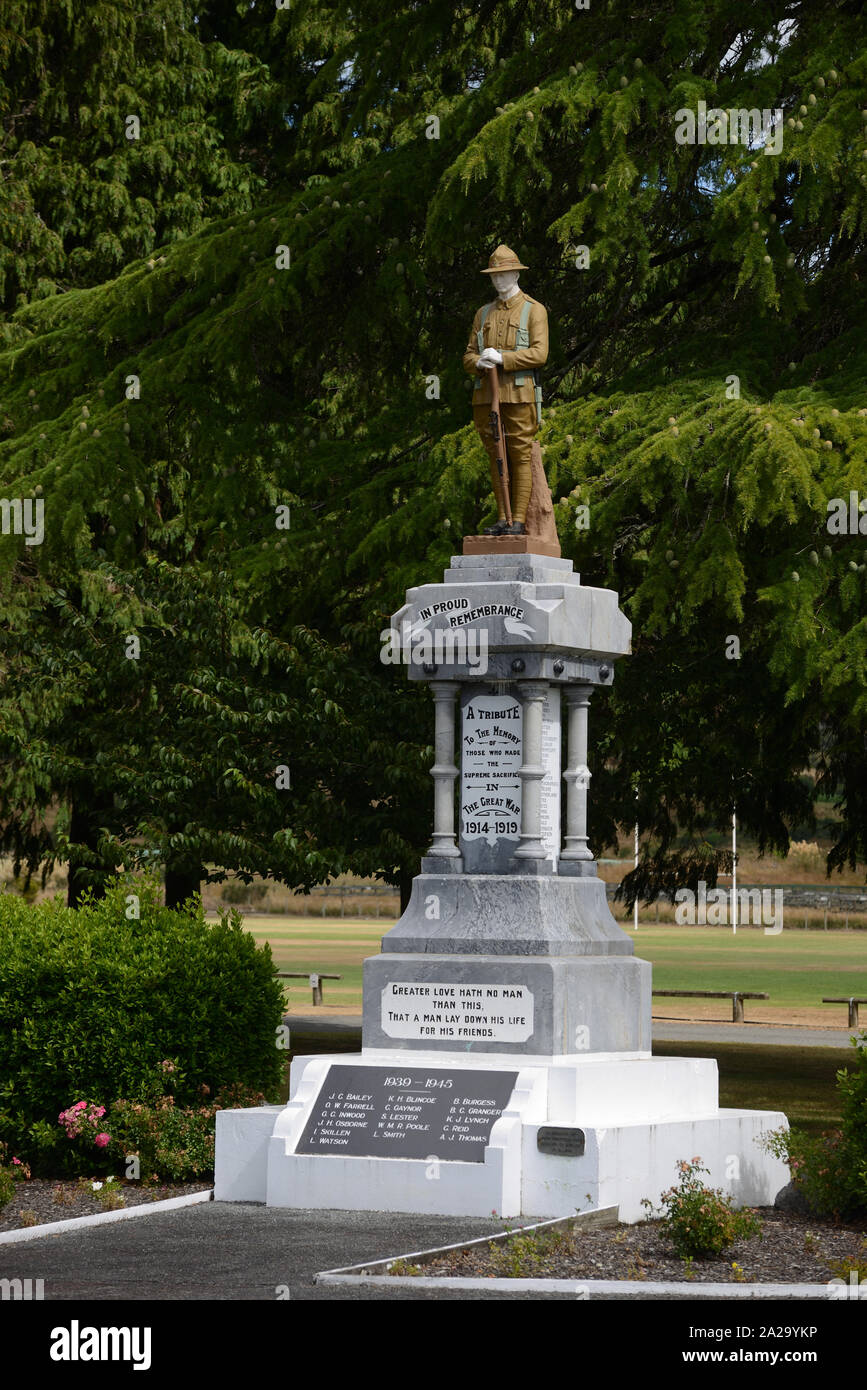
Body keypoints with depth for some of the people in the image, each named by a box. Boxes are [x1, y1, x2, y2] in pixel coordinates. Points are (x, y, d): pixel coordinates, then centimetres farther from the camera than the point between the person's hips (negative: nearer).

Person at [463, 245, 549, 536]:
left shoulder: (534, 310, 3)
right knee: (496, 458, 5)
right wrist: (479, 363, -10)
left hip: (518, 395, -5)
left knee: (521, 457, -6)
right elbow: (468, 356, 15)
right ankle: (502, 520, 8)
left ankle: (519, 521, -6)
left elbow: (539, 353, -9)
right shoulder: (484, 313, 18)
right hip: (486, 397, 5)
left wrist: (501, 358, -18)